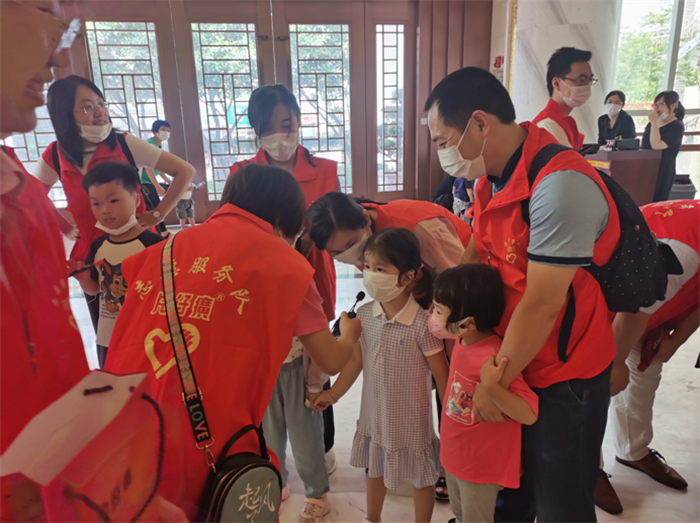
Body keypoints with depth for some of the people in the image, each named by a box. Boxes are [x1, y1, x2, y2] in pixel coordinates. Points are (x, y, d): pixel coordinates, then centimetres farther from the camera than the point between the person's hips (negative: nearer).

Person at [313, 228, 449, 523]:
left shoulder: (422, 323, -26)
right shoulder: (364, 315, -10)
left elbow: (441, 375, -17)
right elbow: (356, 360, 3)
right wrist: (333, 394, 8)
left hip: (411, 420, -5)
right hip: (374, 414, 6)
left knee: (420, 478, 18)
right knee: (375, 469, 27)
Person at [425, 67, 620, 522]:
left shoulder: (561, 185, -30)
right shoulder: (491, 177, -2)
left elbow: (542, 305, -27)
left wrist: (495, 385, -16)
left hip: (566, 373, -7)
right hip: (513, 358, 7)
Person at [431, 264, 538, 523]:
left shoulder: (494, 357, -33)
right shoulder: (463, 342, -8)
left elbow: (529, 414, -33)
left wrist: (491, 386, -45)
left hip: (481, 465, -7)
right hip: (454, 455, 8)